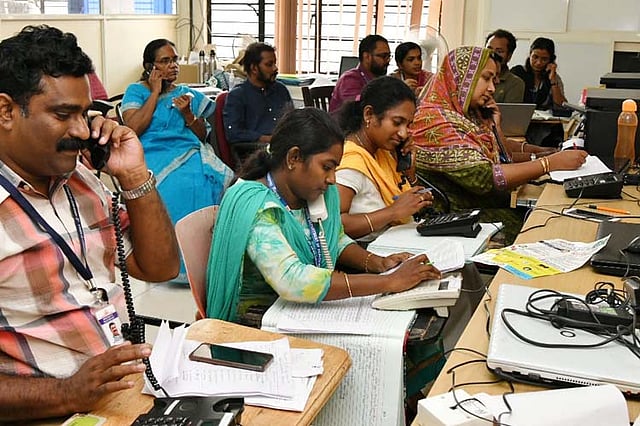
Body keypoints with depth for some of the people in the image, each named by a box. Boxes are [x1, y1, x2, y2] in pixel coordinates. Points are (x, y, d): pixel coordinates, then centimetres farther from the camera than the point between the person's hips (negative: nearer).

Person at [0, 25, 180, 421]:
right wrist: (64, 395, -28)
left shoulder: (82, 178, 11)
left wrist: (135, 177, 1)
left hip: (132, 386, 6)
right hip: (52, 412, -6)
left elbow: (160, 267, 11)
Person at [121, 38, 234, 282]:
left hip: (188, 152, 3)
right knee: (177, 186, -38)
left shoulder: (188, 94, 25)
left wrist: (187, 114, 1)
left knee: (215, 179, -33)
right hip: (153, 154, -3)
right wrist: (155, 91, 3)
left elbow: (202, 136, 20)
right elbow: (133, 129, -4)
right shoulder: (136, 91, 15)